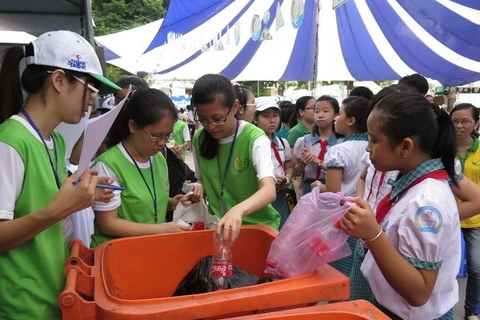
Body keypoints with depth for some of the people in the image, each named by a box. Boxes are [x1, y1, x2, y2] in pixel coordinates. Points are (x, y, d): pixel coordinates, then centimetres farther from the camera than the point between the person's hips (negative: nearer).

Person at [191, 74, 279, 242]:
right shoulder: (199, 139, -1)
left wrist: (239, 209, -45)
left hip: (258, 226, -3)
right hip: (219, 225, 3)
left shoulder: (254, 138, -16)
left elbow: (269, 191, -28)